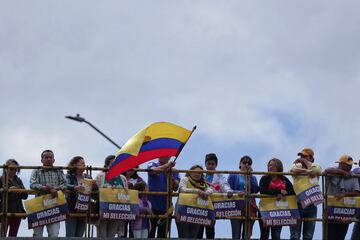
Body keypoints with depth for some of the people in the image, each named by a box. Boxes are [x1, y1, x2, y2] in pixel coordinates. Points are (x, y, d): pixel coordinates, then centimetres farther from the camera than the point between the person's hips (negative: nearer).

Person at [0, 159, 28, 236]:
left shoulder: (18, 180, 16)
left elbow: (25, 196, 11)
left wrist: (20, 191, -9)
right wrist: (8, 190, -19)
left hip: (17, 212, 5)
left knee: (13, 236, 5)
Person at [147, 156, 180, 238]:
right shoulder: (152, 165, 2)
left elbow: (176, 187, -4)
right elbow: (154, 170, -22)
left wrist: (171, 177, -24)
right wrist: (167, 165, -40)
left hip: (166, 206, 2)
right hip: (152, 205, -2)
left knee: (163, 234, 7)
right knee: (150, 234, 1)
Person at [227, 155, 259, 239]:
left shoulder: (253, 178, 21)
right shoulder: (233, 176, 11)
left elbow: (256, 190, 2)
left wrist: (250, 176, 2)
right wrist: (238, 192, -20)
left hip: (250, 208, 4)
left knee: (247, 235, 1)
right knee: (236, 235, -12)